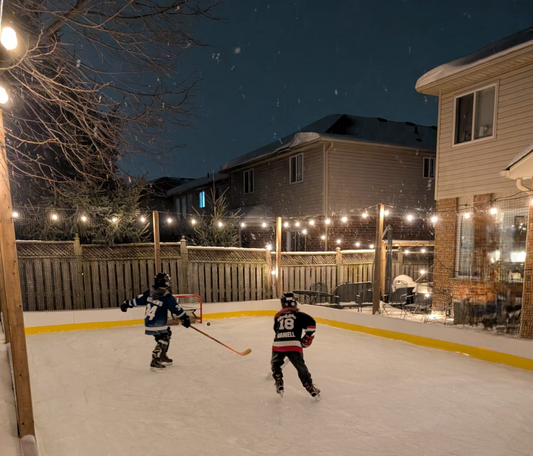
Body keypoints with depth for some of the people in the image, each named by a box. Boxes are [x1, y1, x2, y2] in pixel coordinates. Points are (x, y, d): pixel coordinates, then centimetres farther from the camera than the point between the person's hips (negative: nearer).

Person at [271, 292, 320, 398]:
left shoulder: (278, 316, 16)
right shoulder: (298, 315, 7)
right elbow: (311, 323, -3)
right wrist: (307, 337, 6)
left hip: (278, 344, 2)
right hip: (294, 345, -2)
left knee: (275, 364, 28)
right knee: (301, 368, 12)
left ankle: (279, 384, 19)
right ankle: (310, 387, 13)